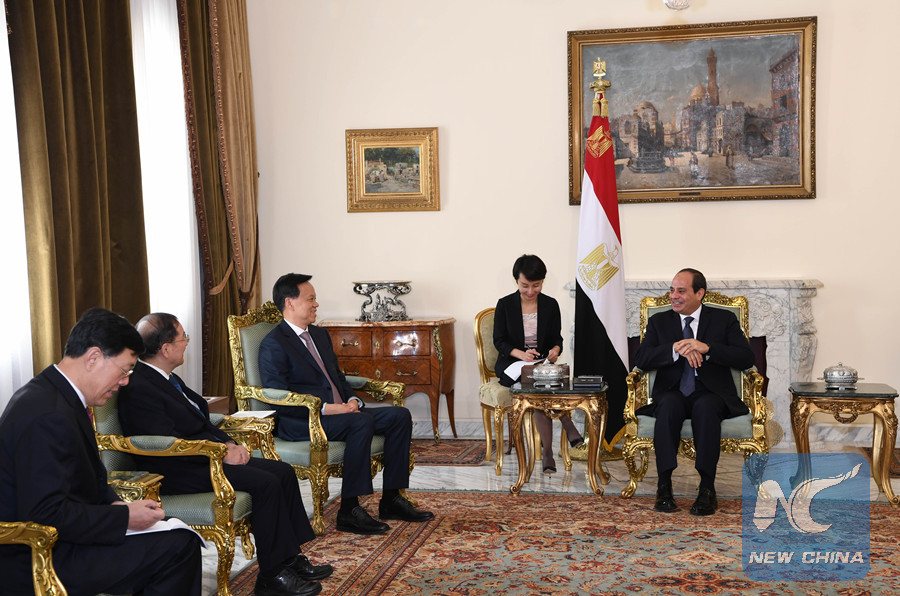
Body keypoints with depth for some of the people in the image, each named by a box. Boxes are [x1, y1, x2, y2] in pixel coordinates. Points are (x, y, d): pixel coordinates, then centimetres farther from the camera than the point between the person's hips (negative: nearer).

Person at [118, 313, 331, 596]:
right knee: (266, 483, -23)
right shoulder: (139, 390, -18)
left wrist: (229, 443, 2)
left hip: (210, 455, 10)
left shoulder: (168, 379, 14)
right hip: (178, 475, -10)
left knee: (283, 471, 0)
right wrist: (222, 453, -18)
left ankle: (291, 558, 5)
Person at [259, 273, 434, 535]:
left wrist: (351, 400, 1)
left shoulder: (320, 335, 20)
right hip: (302, 422, -9)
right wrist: (326, 407, -22)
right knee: (362, 422, -34)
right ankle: (349, 511, -27)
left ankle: (391, 500, -2)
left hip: (338, 411, 9)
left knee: (400, 416, -5)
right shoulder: (273, 345, -8)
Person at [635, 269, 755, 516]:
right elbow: (641, 359, -1)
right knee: (669, 404, -34)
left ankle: (707, 489, -33)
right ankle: (664, 486, -33)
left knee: (705, 406, -35)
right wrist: (676, 349, -17)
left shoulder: (724, 319, 11)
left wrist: (706, 348, -16)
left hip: (711, 394, -1)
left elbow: (746, 357, -3)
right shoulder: (659, 321, 15)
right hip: (672, 392, 1)